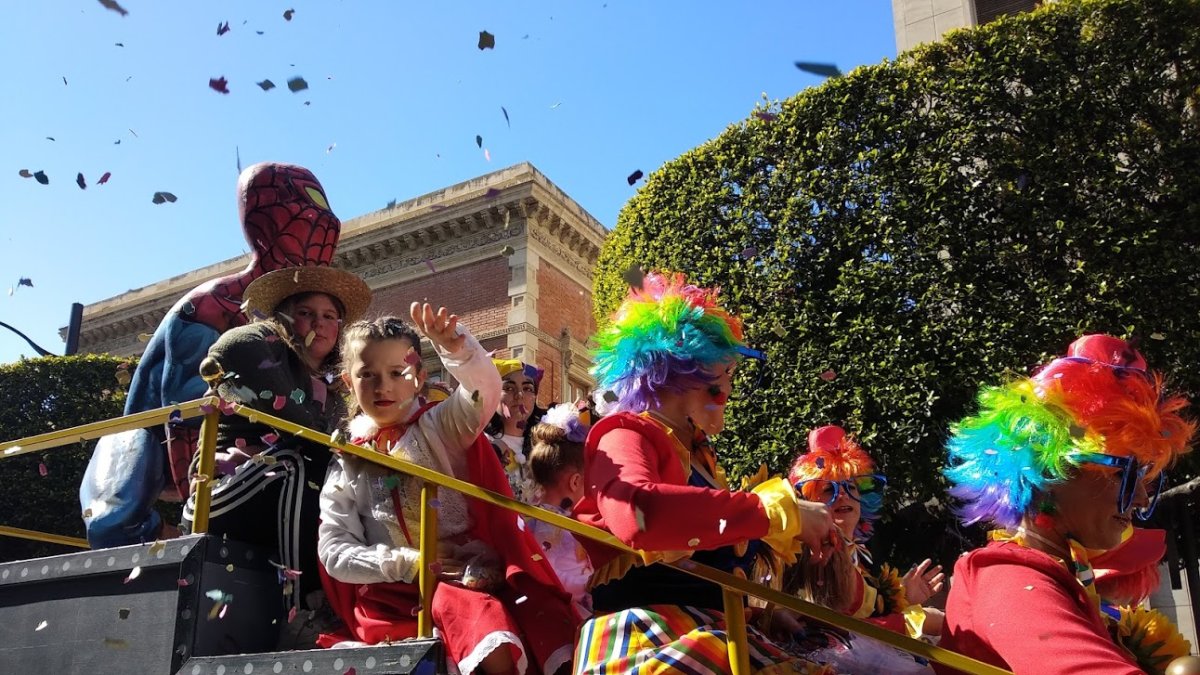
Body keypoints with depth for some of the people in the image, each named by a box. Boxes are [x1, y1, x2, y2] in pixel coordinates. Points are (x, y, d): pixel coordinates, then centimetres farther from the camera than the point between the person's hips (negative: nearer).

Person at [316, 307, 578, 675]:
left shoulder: (442, 427, 10)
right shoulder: (345, 467, 14)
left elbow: (484, 386, -11)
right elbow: (335, 551, 6)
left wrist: (456, 349, -33)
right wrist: (403, 563, -9)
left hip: (480, 572, 1)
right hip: (404, 592, 0)